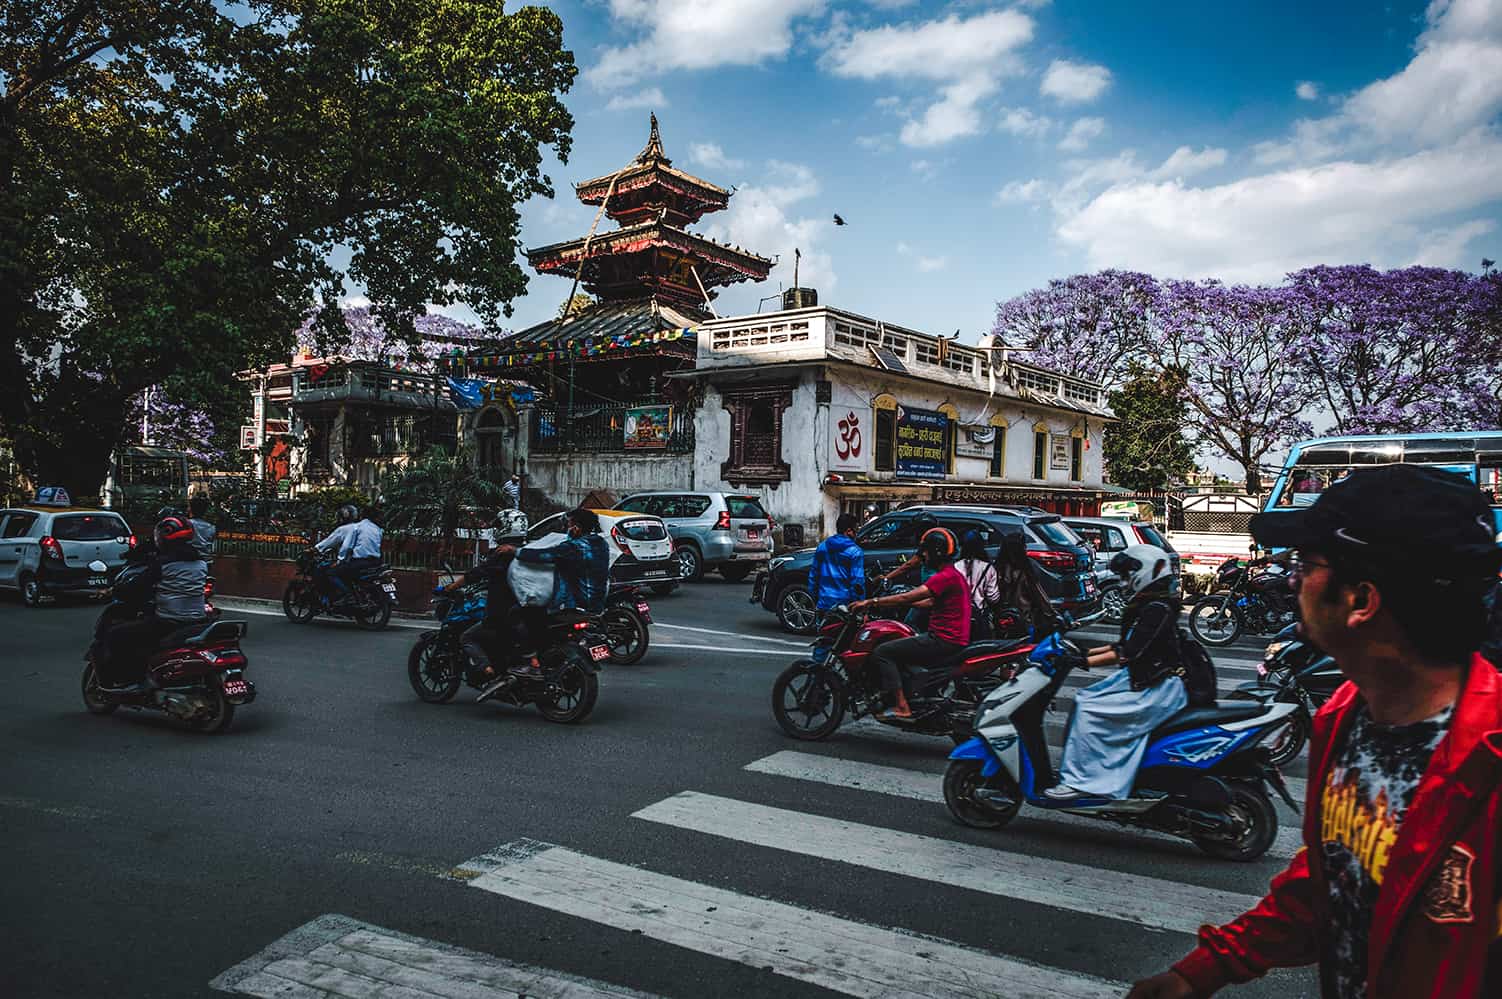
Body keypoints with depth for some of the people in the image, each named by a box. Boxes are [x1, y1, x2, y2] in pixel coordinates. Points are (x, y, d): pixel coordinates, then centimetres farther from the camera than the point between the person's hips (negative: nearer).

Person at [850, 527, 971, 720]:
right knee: (897, 648, 27)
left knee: (882, 652, -11)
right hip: (953, 639, 11)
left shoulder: (945, 577, -16)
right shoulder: (954, 575, 17)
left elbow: (906, 598, -21)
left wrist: (871, 602, -16)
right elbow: (930, 603, 24)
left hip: (944, 641, -11)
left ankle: (902, 707, -16)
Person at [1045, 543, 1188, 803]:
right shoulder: (1148, 606, 14)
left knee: (1090, 711, -19)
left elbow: (1129, 653, -24)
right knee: (1084, 699, 4)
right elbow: (1125, 645, 18)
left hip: (1157, 690, -10)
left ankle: (1079, 781, -15)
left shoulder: (1157, 609, -18)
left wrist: (1085, 661, -24)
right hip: (1143, 681, 10)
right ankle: (1072, 770, 4)